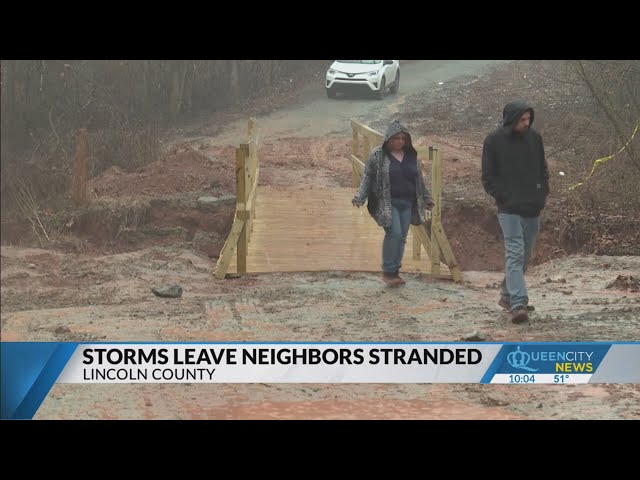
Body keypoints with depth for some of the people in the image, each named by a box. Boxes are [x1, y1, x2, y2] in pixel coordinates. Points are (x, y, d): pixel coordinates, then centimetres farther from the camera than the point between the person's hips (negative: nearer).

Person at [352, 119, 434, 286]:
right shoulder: (378, 155, -4)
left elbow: (419, 179, 20)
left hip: (407, 204, 5)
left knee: (401, 238, 4)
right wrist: (360, 197, -13)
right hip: (387, 203, -5)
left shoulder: (411, 156, 10)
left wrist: (426, 198, 23)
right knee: (394, 233, -18)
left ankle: (395, 272, 14)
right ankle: (388, 271, -7)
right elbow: (367, 177, -3)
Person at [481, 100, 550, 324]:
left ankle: (507, 295, 28)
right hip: (509, 209, -5)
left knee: (525, 255, 13)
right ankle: (517, 304, -20)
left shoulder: (534, 137, 6)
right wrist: (503, 198, -10)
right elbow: (488, 177, -2)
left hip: (533, 208, 5)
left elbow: (543, 169, 17)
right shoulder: (494, 140, -6)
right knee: (515, 254, -14)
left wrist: (543, 194, 6)